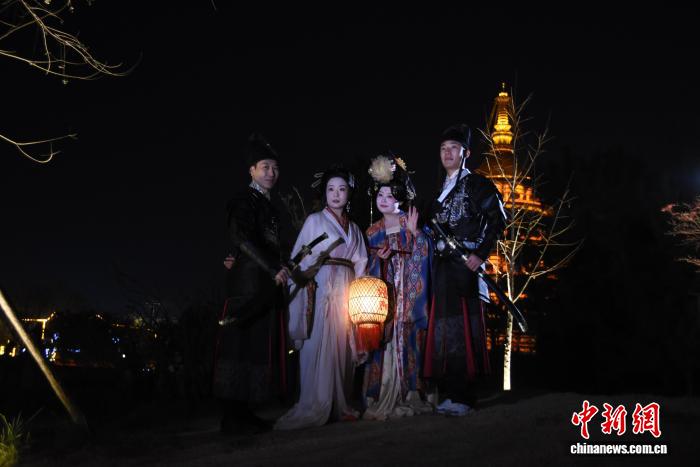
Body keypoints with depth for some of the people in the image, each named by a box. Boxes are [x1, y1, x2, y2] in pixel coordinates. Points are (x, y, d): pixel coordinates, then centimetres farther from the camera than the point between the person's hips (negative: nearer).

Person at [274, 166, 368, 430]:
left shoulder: (353, 228, 20)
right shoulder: (315, 220, 6)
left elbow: (360, 263, 16)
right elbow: (300, 260, 2)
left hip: (346, 292, 5)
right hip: (320, 289, -5)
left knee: (342, 346, 3)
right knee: (319, 346, -10)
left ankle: (339, 406, 9)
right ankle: (314, 408, -7)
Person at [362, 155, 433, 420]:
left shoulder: (410, 223, 4)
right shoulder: (373, 231, 12)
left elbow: (424, 254, -4)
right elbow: (370, 269, 14)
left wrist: (414, 232, -16)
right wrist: (379, 258, -6)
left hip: (407, 296, -2)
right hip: (382, 296, 2)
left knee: (406, 341, -5)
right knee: (383, 343, -4)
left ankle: (407, 395, 2)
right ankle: (381, 398, 0)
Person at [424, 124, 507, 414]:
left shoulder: (475, 183, 0)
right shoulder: (442, 191, 21)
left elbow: (497, 219, -8)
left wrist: (480, 254, -14)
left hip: (465, 264, -7)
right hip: (442, 265, 7)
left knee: (462, 326, -8)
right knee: (444, 327, 6)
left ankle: (463, 396, -5)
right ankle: (452, 392, 12)